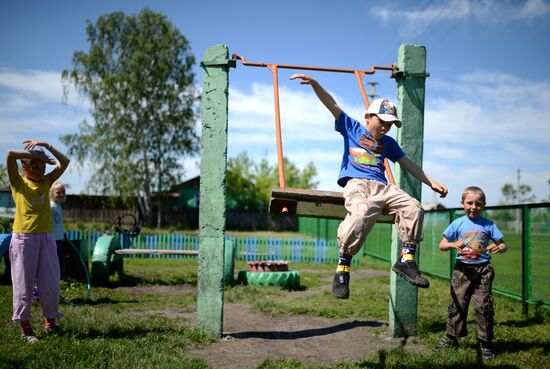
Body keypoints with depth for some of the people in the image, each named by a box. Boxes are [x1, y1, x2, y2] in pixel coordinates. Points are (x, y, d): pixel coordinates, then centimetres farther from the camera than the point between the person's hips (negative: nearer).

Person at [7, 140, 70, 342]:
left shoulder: (46, 181, 12)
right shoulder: (18, 182, 1)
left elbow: (64, 162, 6)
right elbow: (10, 155, -14)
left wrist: (46, 146, 2)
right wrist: (33, 153, -5)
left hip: (46, 237, 4)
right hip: (23, 237, -4)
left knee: (51, 283, 5)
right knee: (23, 284, 1)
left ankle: (50, 322, 19)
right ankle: (25, 327, 10)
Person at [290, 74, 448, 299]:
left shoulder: (388, 143, 27)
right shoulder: (351, 127, 15)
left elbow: (407, 163, 31)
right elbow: (332, 105, 5)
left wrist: (431, 183, 25)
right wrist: (314, 84, -9)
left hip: (382, 187, 6)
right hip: (356, 183, -5)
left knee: (413, 207, -19)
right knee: (361, 213, -37)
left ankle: (406, 260, -11)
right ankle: (342, 269, -30)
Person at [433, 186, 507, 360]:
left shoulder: (488, 225, 2)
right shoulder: (458, 224, 2)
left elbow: (503, 244, 6)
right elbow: (442, 245, 6)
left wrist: (498, 248, -17)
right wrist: (453, 244, -15)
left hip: (483, 270, -1)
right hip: (462, 269, 1)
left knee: (483, 306, -2)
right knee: (457, 304, 4)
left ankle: (485, 342, 9)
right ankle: (451, 337, 17)